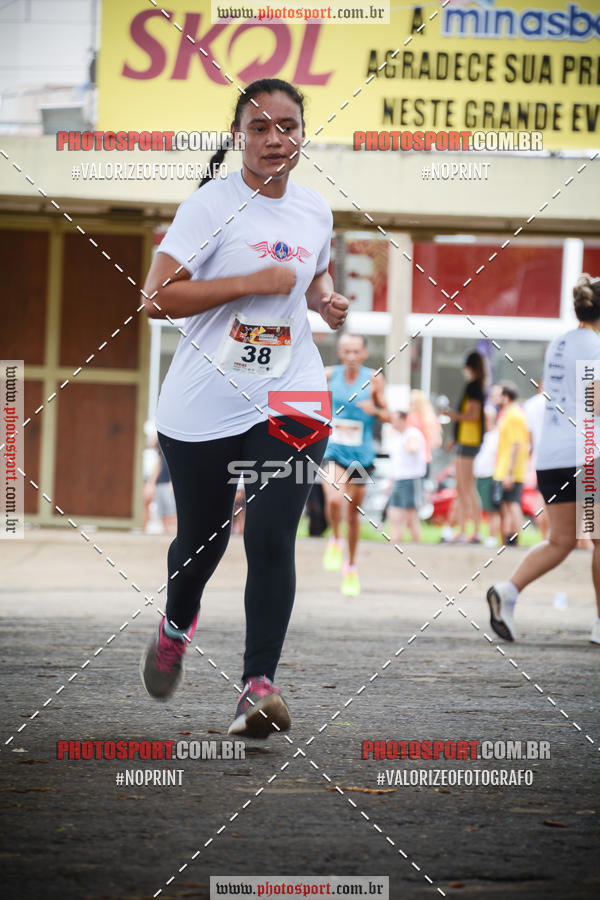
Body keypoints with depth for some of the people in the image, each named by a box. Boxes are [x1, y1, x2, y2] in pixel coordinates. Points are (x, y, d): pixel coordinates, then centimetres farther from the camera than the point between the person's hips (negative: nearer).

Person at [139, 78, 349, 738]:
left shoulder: (315, 211, 8)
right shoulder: (212, 204, -9)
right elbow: (156, 297, -16)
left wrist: (326, 300, 6)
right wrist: (252, 282, -19)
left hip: (291, 399, 2)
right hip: (203, 405, -2)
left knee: (271, 539, -14)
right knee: (202, 538, 13)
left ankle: (259, 684, -12)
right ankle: (176, 627, 45)